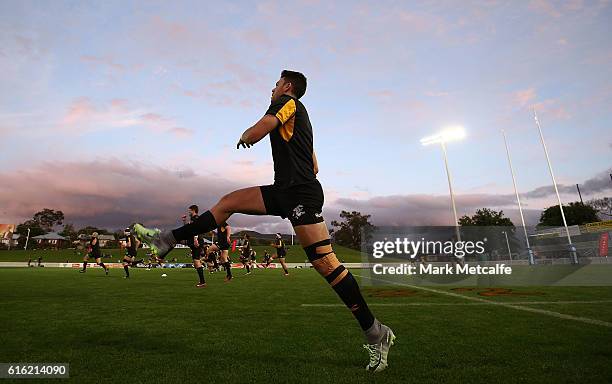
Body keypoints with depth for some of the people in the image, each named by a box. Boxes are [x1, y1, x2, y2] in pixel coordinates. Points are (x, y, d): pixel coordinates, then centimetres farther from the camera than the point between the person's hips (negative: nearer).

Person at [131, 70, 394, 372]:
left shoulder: (287, 102, 1)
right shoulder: (300, 117, 27)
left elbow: (255, 133, -12)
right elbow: (314, 167, 27)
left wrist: (243, 138, 10)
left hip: (300, 194, -10)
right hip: (285, 191, 10)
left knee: (324, 261, -13)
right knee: (229, 202, 10)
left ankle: (375, 333, -2)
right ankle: (168, 240, 18)